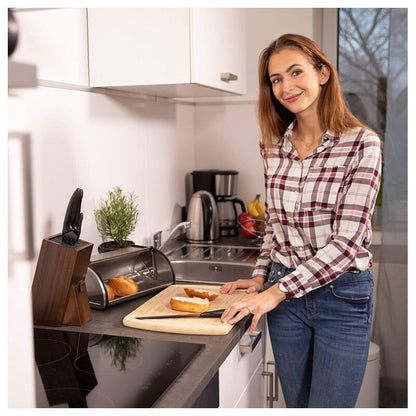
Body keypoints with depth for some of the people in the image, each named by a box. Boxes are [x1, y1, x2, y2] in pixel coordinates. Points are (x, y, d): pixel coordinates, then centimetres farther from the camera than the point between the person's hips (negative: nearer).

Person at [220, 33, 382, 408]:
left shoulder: (362, 144, -12)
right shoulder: (272, 146, 3)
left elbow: (347, 240, -18)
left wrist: (277, 292, -20)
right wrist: (261, 277, 5)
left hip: (343, 296, -4)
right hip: (283, 294, 5)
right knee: (296, 405, 18)